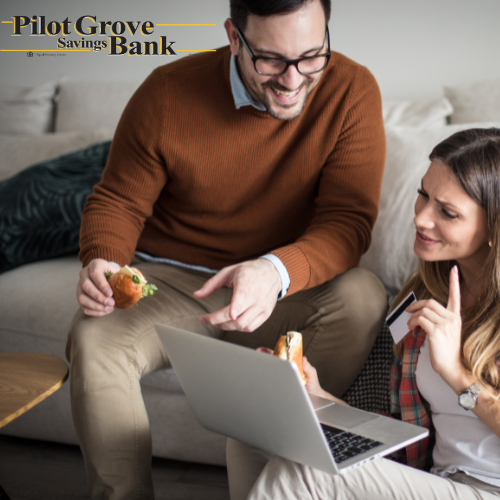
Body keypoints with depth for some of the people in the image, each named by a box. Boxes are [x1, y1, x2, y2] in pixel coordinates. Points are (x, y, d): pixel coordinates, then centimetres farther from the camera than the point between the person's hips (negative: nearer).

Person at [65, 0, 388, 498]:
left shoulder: (351, 90, -14)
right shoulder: (168, 93, -12)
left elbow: (348, 220, -18)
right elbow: (117, 200, -1)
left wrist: (277, 271, -40)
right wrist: (102, 260, -25)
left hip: (287, 288, 0)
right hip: (171, 282, 0)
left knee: (363, 297, -29)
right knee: (93, 340, -27)